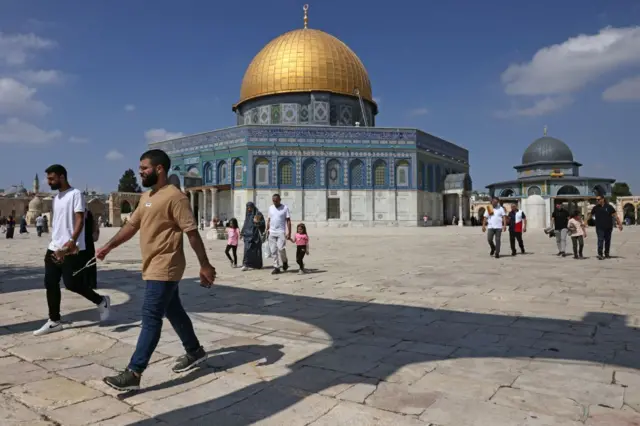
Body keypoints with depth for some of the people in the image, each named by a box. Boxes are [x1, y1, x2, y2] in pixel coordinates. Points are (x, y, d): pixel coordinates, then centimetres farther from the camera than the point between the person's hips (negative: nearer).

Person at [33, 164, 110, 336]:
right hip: (54, 248, 9)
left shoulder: (75, 194, -9)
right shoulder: (55, 198, 17)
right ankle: (54, 321, 18)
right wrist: (54, 246, 17)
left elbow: (80, 220, -18)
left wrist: (72, 241, -31)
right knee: (50, 284, 8)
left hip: (72, 249, -9)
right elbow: (57, 224, 20)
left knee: (72, 283, -7)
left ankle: (101, 301, 15)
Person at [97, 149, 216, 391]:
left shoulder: (174, 197, -16)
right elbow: (132, 225, 20)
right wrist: (108, 247, 13)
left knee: (151, 317, -6)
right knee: (173, 311, 18)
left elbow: (192, 232, -18)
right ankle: (195, 352, 34)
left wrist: (205, 265, -17)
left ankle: (134, 374, -1)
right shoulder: (146, 197, 13)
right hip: (153, 267, 10)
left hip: (165, 269, -10)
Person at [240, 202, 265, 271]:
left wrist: (257, 222, -28)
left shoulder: (258, 214, -5)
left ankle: (256, 265, 15)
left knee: (255, 250, 3)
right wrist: (243, 234, 14)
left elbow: (263, 224, -8)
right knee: (247, 249, -6)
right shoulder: (247, 214, 13)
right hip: (248, 234, 4)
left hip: (256, 235, -4)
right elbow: (245, 224, 18)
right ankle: (246, 265, -10)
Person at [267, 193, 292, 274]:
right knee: (274, 250, 3)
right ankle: (276, 267, 10)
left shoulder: (285, 208, -1)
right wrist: (267, 229, 9)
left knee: (280, 248, -16)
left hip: (281, 232, -4)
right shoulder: (270, 208, 13)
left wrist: (289, 232, -10)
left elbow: (288, 221, -3)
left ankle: (285, 261, 12)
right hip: (272, 232, 5)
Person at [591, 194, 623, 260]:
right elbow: (591, 215, 12)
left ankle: (607, 254, 21)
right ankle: (600, 254, -13)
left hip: (608, 227, 1)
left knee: (608, 241, 9)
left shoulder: (609, 207, 1)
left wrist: (619, 223, -4)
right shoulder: (595, 208, 4)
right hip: (599, 228, -1)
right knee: (600, 240, -11)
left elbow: (615, 216, 1)